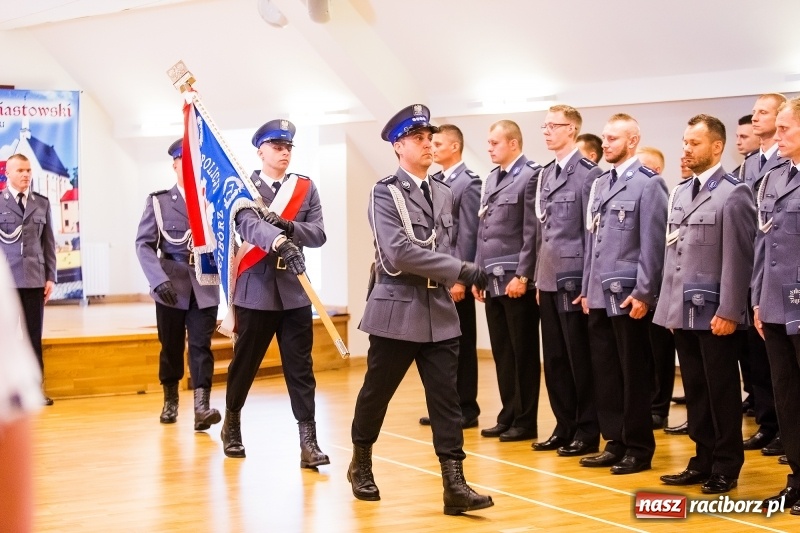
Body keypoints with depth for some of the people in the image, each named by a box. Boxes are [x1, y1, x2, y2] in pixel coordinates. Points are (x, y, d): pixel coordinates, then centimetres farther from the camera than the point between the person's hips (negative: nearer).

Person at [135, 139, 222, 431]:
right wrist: (159, 279, -14)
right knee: (171, 347, 10)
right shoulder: (159, 201, 3)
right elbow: (144, 243, -2)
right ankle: (170, 401, 26)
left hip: (204, 286, 0)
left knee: (201, 346, -6)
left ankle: (201, 406, -12)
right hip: (171, 285, 0)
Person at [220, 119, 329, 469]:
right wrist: (279, 242, -41)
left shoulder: (306, 188, 9)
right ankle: (232, 424, 31)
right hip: (256, 290, -2)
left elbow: (318, 233, 0)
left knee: (300, 368, 0)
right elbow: (248, 225, -22)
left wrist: (288, 227, -19)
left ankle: (308, 441, -1)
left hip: (294, 291, 2)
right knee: (244, 362, 10)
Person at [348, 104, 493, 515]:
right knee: (376, 393, 9)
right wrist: (463, 271, -23)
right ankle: (361, 464, 30)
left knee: (446, 398, -1)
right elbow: (400, 252, -21)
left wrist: (453, 280, 8)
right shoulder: (385, 193, -8)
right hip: (397, 308, -5)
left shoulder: (443, 193, 12)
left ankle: (454, 483, -2)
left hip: (439, 310, 5)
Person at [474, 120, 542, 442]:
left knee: (523, 352, 0)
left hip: (516, 280, -8)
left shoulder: (531, 176, -8)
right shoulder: (491, 179, 16)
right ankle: (508, 416, 17)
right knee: (501, 352, 10)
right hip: (493, 281, 8)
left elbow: (532, 232, -13)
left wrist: (523, 276, -17)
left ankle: (525, 421, 7)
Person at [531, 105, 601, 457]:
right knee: (554, 359, 11)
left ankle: (587, 432, 9)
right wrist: (538, 278, 14)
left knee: (580, 359, 0)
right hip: (548, 280, 7)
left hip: (573, 279, -7)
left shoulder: (588, 174, -10)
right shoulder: (545, 174, 14)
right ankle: (564, 426, 20)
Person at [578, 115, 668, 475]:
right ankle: (615, 443, 20)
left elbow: (653, 244, -12)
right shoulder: (600, 185, 15)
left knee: (634, 375, 1)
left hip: (628, 296, -7)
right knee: (604, 373, 10)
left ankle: (639, 449, 11)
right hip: (599, 296, 7)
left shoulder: (648, 183, -8)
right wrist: (587, 289, 15)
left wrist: (643, 293, -16)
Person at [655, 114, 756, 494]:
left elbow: (738, 259, -13)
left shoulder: (733, 194, -9)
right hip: (683, 312, 7)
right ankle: (703, 460, 21)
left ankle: (726, 467, 13)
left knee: (721, 392, 3)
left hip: (713, 314, -7)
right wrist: (669, 305, 13)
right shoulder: (680, 193, 14)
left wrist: (728, 312, -16)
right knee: (695, 391, 12)